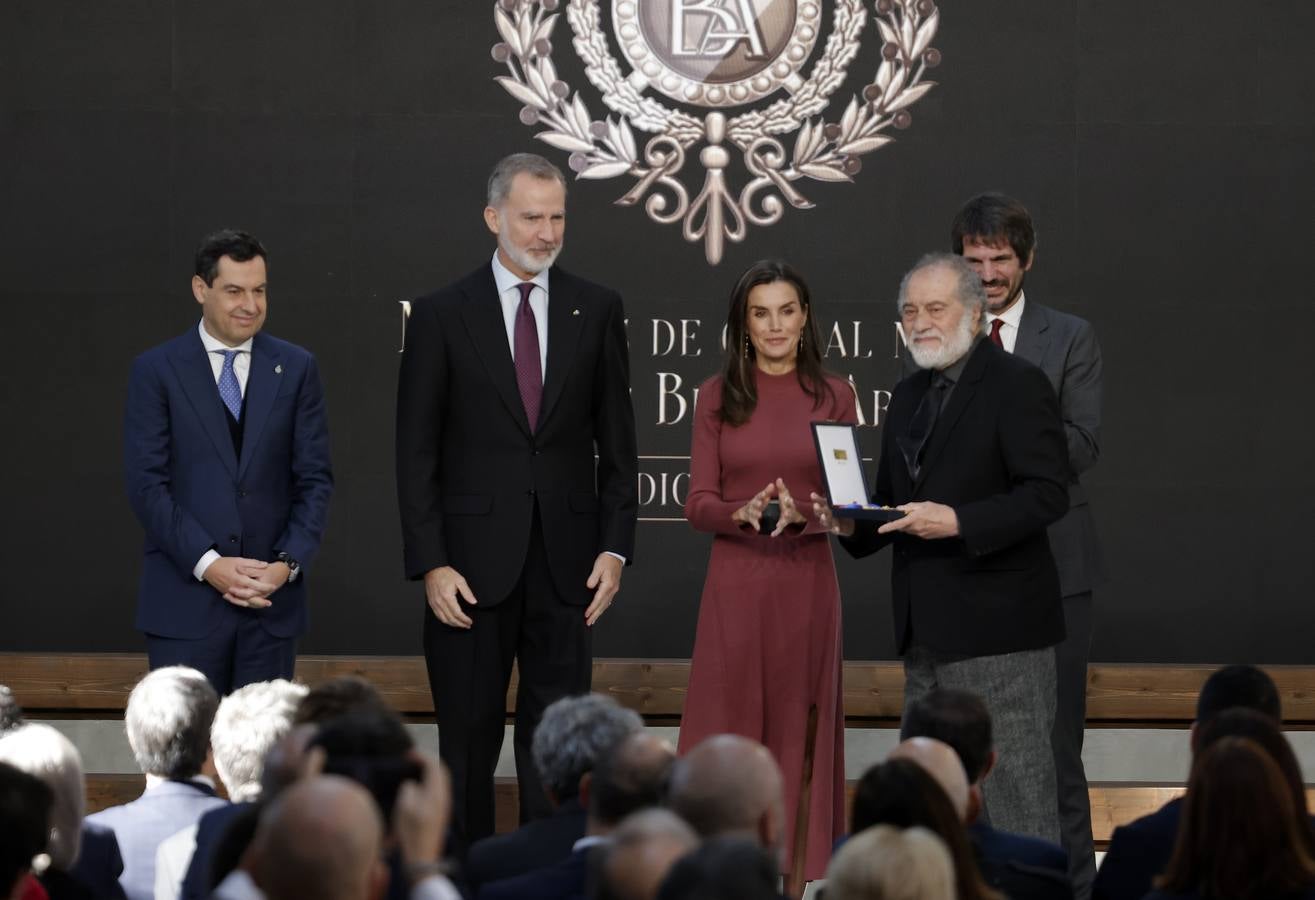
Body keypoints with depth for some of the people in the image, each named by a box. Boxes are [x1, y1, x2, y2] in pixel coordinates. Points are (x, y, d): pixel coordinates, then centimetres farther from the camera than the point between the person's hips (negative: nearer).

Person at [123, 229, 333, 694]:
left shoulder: (296, 368, 8)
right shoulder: (156, 370, 1)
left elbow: (315, 479, 7)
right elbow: (146, 483, -4)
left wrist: (289, 564, -8)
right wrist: (207, 563, -14)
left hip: (273, 595, 2)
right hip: (184, 600, -2)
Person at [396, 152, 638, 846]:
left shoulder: (597, 311, 6)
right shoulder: (442, 315, 0)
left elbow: (617, 442, 8)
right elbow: (416, 453, -1)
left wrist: (615, 547, 0)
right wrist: (430, 564, -8)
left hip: (565, 564, 2)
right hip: (473, 564, -1)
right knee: (468, 741, 5)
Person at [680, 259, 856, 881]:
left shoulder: (834, 396, 3)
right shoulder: (717, 396, 3)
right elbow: (698, 505, -1)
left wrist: (802, 514, -19)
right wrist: (742, 513, -21)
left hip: (807, 581, 0)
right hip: (735, 581, 0)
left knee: (798, 729, 3)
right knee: (726, 731, -2)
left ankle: (798, 871, 10)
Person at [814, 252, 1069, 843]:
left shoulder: (1016, 385, -7)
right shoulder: (908, 397, 18)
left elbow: (1047, 493, -16)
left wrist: (959, 522, -24)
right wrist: (851, 523, 2)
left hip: (996, 626, -8)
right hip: (927, 635, 8)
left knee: (1014, 794, -6)